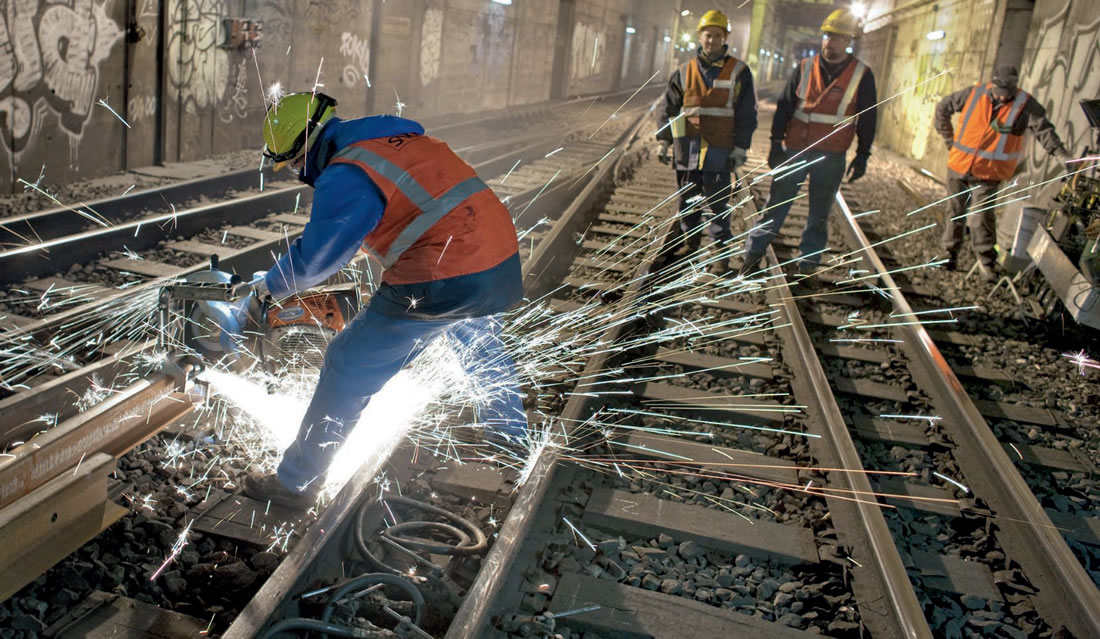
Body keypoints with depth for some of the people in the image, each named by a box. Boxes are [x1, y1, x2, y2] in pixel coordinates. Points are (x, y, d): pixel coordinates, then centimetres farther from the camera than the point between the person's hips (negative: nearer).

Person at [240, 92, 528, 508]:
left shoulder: (346, 177, -11)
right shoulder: (403, 135, 16)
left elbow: (314, 259, -7)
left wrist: (270, 287, 13)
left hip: (440, 285, -8)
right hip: (504, 261, 9)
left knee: (349, 370, 6)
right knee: (480, 337, 38)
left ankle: (294, 483, 17)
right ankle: (511, 430, 56)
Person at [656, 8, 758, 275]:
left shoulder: (738, 72, 3)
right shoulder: (684, 72, 9)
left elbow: (747, 115, 3)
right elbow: (668, 109, 14)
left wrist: (741, 148, -2)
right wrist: (663, 141, 7)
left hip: (718, 150, -3)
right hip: (688, 149, 3)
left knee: (718, 203, -3)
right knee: (688, 200, 12)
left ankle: (721, 253, 4)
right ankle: (689, 241, 26)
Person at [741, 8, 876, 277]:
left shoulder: (862, 75, -3)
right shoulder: (805, 67, 1)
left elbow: (867, 119, 3)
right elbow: (784, 106, 4)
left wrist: (862, 155, 2)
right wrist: (776, 143, 0)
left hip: (831, 157, -1)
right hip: (795, 150, 1)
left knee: (819, 214, 9)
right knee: (776, 204, 3)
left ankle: (808, 262, 19)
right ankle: (754, 252, 10)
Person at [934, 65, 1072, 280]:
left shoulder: (1025, 104, -8)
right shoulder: (974, 94, -3)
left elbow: (1043, 129, -15)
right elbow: (943, 108, 9)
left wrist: (1060, 153, -30)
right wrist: (949, 139, 7)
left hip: (988, 174, -3)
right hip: (959, 166, 3)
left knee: (981, 218, -7)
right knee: (955, 212, 12)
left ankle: (986, 262, 7)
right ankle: (950, 253, 27)